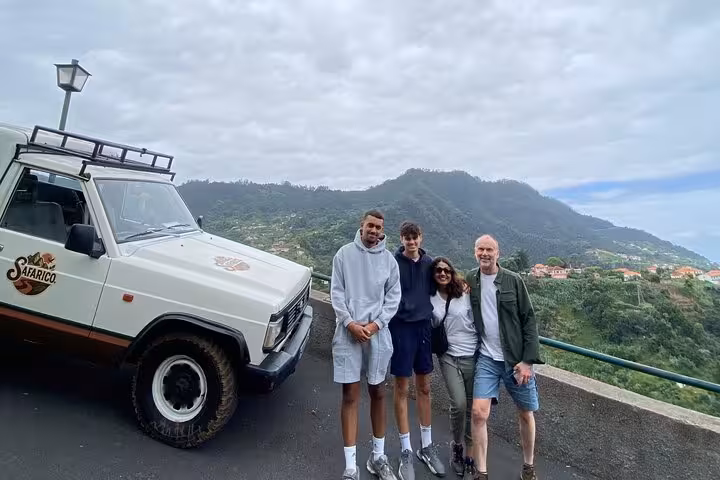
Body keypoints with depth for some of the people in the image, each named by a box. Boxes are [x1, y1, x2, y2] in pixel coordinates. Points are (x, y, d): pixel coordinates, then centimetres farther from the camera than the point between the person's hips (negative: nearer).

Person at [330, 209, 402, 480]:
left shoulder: (388, 259, 3)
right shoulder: (344, 254, -1)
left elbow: (393, 297, 2)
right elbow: (336, 293, -2)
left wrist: (376, 324, -9)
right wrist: (350, 323, -12)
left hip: (378, 333, 2)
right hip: (348, 333, -2)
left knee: (377, 392, 14)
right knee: (350, 395, 3)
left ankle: (378, 457, 31)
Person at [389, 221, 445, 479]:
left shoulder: (429, 262, 4)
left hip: (424, 326, 4)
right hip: (401, 327, -4)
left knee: (424, 387, 14)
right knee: (402, 388, 5)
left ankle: (427, 445, 31)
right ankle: (406, 451, 20)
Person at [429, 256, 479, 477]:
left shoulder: (465, 295, -5)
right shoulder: (430, 299, 0)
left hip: (472, 355, 0)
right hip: (448, 357, 0)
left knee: (473, 405, 9)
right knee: (459, 404, -8)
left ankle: (470, 451, 31)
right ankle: (456, 445, 21)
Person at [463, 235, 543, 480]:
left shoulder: (513, 280, -7)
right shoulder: (469, 280, -1)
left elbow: (529, 321, -6)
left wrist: (528, 360, -10)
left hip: (517, 359, 0)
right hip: (487, 359, 1)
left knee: (526, 414, 12)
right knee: (479, 413, -8)